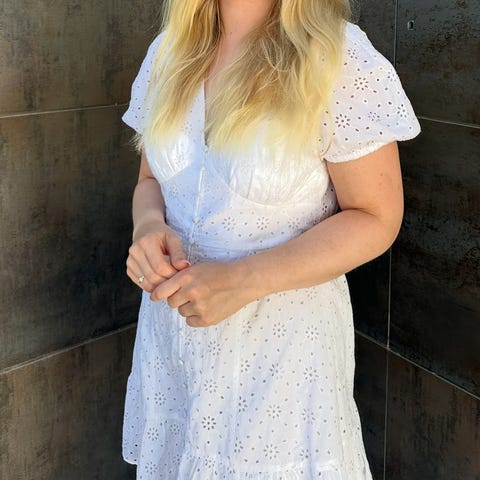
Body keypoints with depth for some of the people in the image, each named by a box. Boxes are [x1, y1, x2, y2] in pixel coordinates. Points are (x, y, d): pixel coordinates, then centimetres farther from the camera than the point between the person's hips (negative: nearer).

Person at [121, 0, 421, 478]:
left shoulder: (340, 58, -15)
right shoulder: (167, 51, 2)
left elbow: (375, 219, -14)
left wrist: (241, 280, -25)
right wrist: (148, 225, -13)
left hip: (280, 337, -4)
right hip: (170, 329, 5)